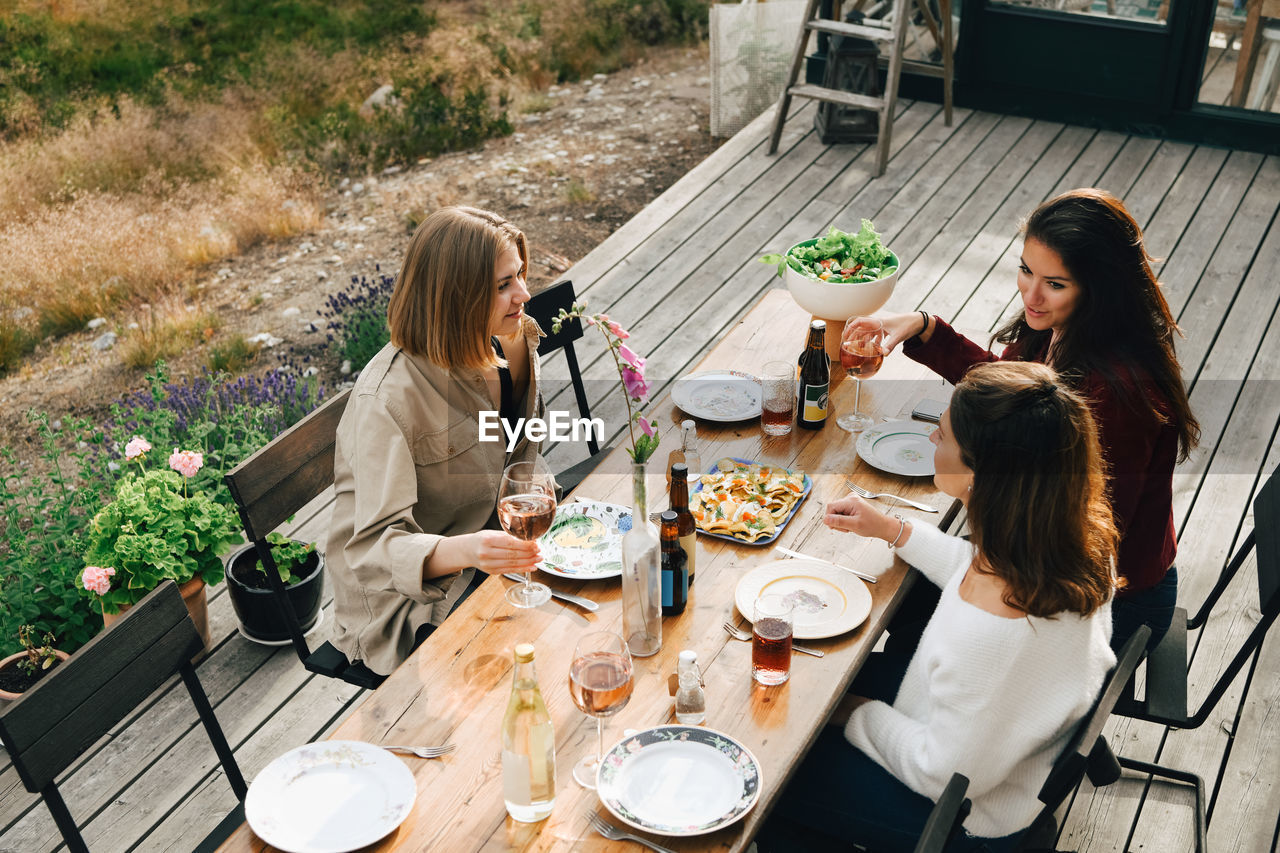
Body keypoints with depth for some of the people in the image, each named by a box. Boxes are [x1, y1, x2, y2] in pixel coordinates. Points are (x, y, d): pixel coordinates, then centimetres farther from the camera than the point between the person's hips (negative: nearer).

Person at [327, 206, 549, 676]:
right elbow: (377, 545, -30)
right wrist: (462, 551, -52)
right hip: (402, 600, -7)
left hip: (485, 539, 7)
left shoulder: (496, 350, -4)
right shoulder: (387, 396, -27)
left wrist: (518, 356, -9)